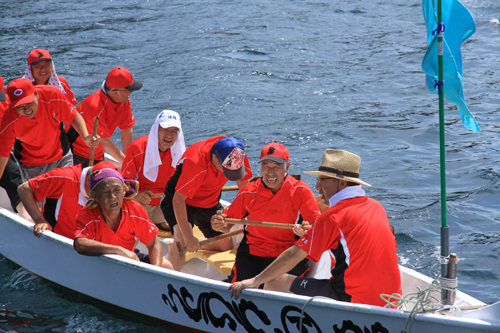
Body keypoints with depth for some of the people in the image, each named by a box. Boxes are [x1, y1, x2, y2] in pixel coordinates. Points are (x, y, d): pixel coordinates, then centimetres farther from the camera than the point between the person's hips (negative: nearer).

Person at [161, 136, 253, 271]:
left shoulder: (238, 155, -22)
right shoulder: (195, 163, -39)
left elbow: (244, 186, -4)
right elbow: (178, 199, -38)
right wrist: (188, 237, -42)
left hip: (209, 202, 6)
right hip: (179, 200, -6)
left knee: (225, 246, 9)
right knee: (183, 242, -30)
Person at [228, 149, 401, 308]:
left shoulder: (333, 216, -12)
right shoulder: (377, 207, 10)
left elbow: (293, 256, -10)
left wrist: (255, 281, -1)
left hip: (354, 300, -8)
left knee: (275, 283, -3)